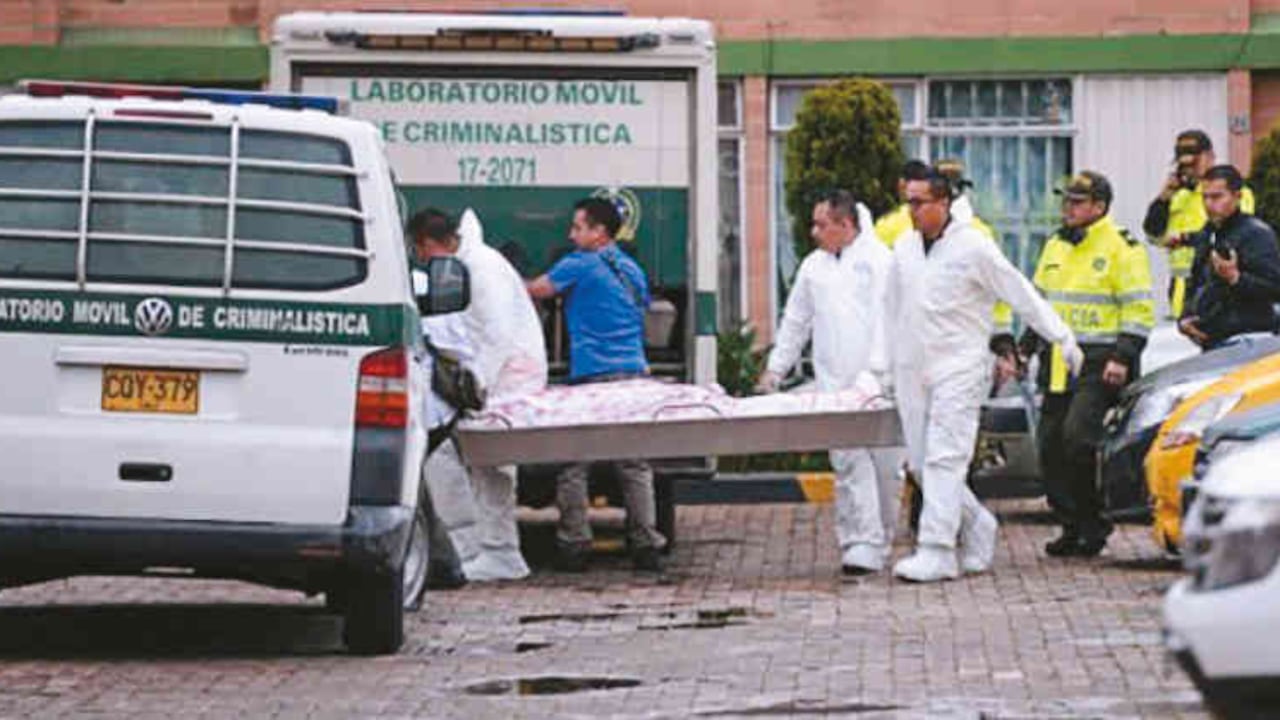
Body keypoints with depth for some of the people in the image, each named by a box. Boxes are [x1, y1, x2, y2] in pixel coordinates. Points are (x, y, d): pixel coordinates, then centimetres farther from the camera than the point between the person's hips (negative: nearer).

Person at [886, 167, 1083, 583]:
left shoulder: (974, 248, -6)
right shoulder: (903, 250, 11)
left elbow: (1022, 296, -3)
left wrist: (1064, 341, -4)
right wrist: (889, 368, 21)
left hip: (959, 367, -6)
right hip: (913, 371, 6)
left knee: (944, 459, -14)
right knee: (921, 462, 5)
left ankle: (937, 552, -17)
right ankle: (977, 527, 23)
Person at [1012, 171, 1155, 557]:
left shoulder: (1122, 249, -4)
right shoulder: (1055, 247, 18)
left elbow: (1139, 309, -7)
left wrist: (1122, 356, -16)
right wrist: (1023, 348, 18)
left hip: (1097, 365, -7)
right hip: (1057, 363, 7)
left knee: (1078, 436, -20)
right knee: (1051, 446, 3)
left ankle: (1095, 522, -8)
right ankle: (1073, 527, 12)